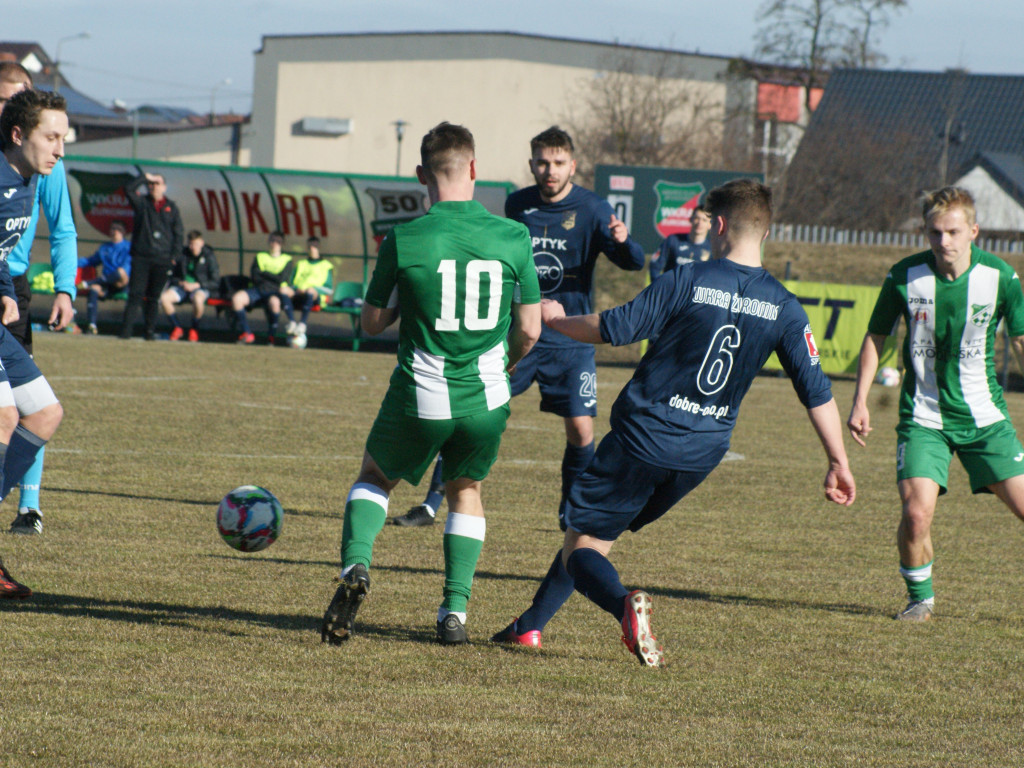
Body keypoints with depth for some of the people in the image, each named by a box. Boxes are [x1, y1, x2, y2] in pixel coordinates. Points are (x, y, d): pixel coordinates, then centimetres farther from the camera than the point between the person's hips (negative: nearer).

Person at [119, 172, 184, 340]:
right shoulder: (142, 203, 8)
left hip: (162, 259, 1)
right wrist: (146, 177, -8)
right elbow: (128, 189, -7)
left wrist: (175, 255, 1)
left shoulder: (171, 207, 10)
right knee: (135, 294, -7)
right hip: (141, 257, -1)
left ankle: (150, 331, 9)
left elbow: (179, 232, 10)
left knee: (154, 297, 6)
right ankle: (126, 330, -9)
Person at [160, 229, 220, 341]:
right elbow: (172, 276, 13)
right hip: (182, 286, 3)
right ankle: (177, 328, -7)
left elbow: (215, 282, -4)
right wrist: (180, 283, -9)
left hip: (201, 288, -3)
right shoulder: (182, 254, 7)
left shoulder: (209, 256, -1)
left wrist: (196, 285, -15)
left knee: (197, 299, -41)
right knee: (164, 297, -27)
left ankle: (194, 330, -15)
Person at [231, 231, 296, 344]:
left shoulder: (287, 260, 12)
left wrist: (264, 273, 1)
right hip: (258, 290, 3)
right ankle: (247, 334, -18)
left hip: (274, 292, -3)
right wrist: (272, 276, -2)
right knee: (236, 298, -26)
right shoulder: (260, 257, 21)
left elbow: (281, 279, -3)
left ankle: (271, 336, -24)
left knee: (274, 301, -41)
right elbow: (254, 277, 7)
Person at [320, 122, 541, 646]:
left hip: (420, 399, -1)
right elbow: (529, 331, 1)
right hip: (486, 399, 1)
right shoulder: (514, 238, -5)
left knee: (375, 478, 23)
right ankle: (455, 611, 16)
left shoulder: (403, 241, -10)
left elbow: (372, 323, 1)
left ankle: (355, 564, -3)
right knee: (466, 490, 25)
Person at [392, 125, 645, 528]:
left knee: (580, 430, -8)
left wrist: (622, 241, -40)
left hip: (570, 342, -2)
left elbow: (634, 262, -20)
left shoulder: (591, 209, -8)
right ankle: (431, 504, 3)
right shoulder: (517, 205, 3)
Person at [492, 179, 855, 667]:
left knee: (581, 547, 2)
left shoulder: (689, 282, -13)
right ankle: (530, 626, 27)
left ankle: (625, 605, -28)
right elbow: (816, 392, -2)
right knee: (597, 535, 23)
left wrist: (557, 321, 8)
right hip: (704, 452, 5)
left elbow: (614, 328, -11)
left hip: (643, 438, -5)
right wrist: (839, 464, 5)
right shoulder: (784, 307, -2)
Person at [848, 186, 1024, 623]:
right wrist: (860, 402, 0)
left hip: (984, 417, 1)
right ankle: (920, 598, 8)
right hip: (923, 416, -1)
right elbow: (875, 337, 5)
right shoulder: (905, 277, -9)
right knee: (916, 512, -18)